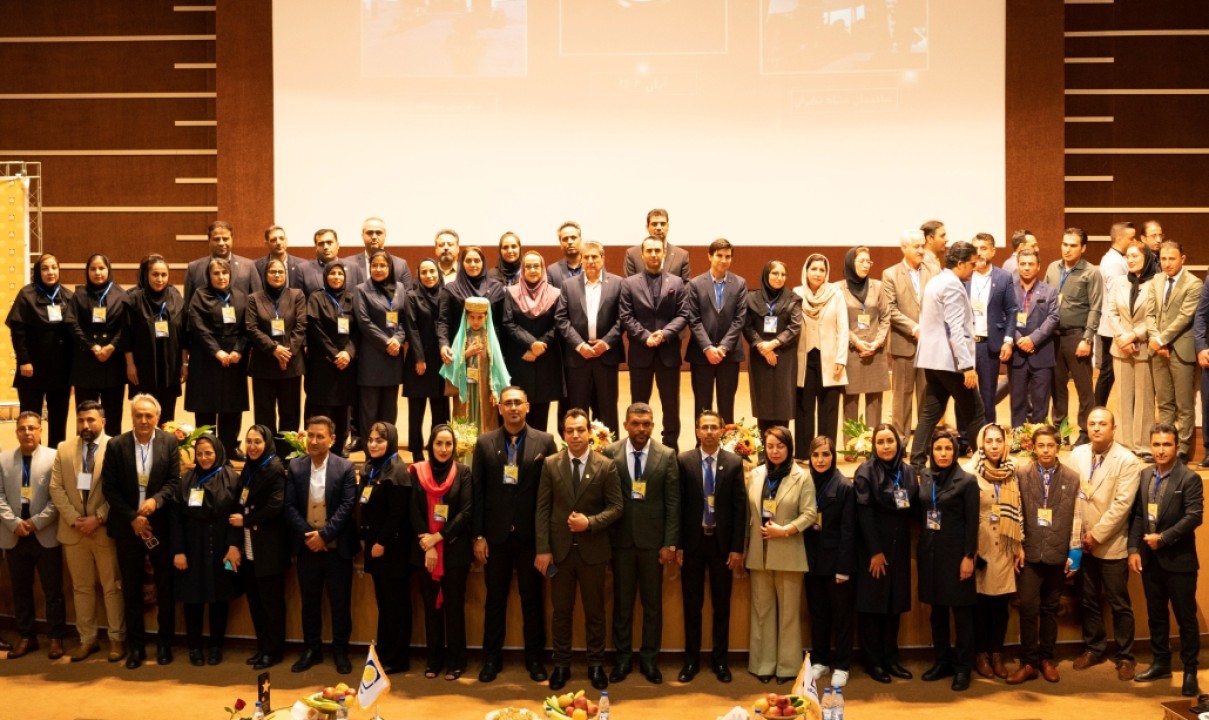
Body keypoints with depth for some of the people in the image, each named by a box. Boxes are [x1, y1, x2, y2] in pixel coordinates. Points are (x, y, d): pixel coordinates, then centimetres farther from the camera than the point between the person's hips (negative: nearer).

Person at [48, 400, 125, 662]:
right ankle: (87, 639, 20)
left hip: (105, 530, -4)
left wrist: (98, 518, -15)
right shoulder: (64, 449, 8)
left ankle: (117, 639, 13)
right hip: (73, 530, 4)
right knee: (82, 588, 12)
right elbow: (56, 488, 3)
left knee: (112, 587, 4)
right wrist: (74, 519, -8)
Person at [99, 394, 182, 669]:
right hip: (128, 526, 0)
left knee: (165, 586, 7)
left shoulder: (170, 442, -2)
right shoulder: (116, 445, -2)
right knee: (132, 588, 8)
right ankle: (136, 645, 18)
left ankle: (164, 642, 20)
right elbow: (109, 487, -4)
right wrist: (132, 517, -11)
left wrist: (155, 500, -22)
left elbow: (175, 480, -4)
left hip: (161, 525, 0)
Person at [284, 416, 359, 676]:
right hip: (306, 547, 2)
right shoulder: (295, 467, 3)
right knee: (309, 601, 11)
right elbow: (290, 506, -1)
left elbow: (347, 506, -10)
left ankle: (340, 650, 16)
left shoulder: (345, 467, -4)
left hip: (337, 547, -2)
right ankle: (312, 649, 22)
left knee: (340, 602, 5)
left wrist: (324, 534, -17)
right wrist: (307, 534, -14)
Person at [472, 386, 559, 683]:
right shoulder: (484, 443, 3)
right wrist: (479, 536, -2)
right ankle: (492, 658, 21)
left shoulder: (544, 442, -1)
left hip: (530, 534, -1)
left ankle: (534, 658, 20)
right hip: (496, 534, 1)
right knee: (495, 598, 10)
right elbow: (477, 491, 2)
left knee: (532, 598, 8)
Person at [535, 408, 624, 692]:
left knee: (594, 610, 10)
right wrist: (543, 548, -7)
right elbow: (543, 508, -2)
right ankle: (561, 665, 21)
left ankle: (596, 665, 22)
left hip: (593, 549, -1)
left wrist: (590, 522, -20)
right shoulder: (550, 464, -1)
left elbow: (616, 507, -4)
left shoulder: (606, 466, -4)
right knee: (561, 610, 10)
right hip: (559, 548, 1)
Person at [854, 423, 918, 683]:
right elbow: (864, 514, -13)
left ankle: (891, 657, 18)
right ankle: (873, 661, 8)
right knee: (872, 604, 0)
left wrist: (907, 504, -11)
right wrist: (875, 551, -16)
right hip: (872, 547, -5)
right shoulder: (865, 472, -9)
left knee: (895, 604, 9)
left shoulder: (908, 471, 7)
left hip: (899, 547, 5)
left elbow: (914, 509, 12)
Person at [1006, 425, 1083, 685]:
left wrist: (1074, 553, -3)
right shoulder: (1021, 474, 0)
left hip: (1057, 553, 1)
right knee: (1028, 608, -4)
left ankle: (1047, 659, 22)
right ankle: (1028, 662, 5)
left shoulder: (1072, 478, 1)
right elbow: (1015, 512, 0)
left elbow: (1076, 518, 1)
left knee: (1050, 608, 11)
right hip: (1029, 552, -1)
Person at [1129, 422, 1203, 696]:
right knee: (1156, 615, 15)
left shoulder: (1190, 479, -10)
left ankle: (1190, 671, 14)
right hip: (1150, 558, 6)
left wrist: (1163, 538, -19)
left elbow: (1194, 517, -18)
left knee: (1185, 617, 3)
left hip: (1178, 559, -5)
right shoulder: (1145, 475, 7)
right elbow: (1137, 515, 7)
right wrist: (1134, 549, -1)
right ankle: (1161, 663, 28)